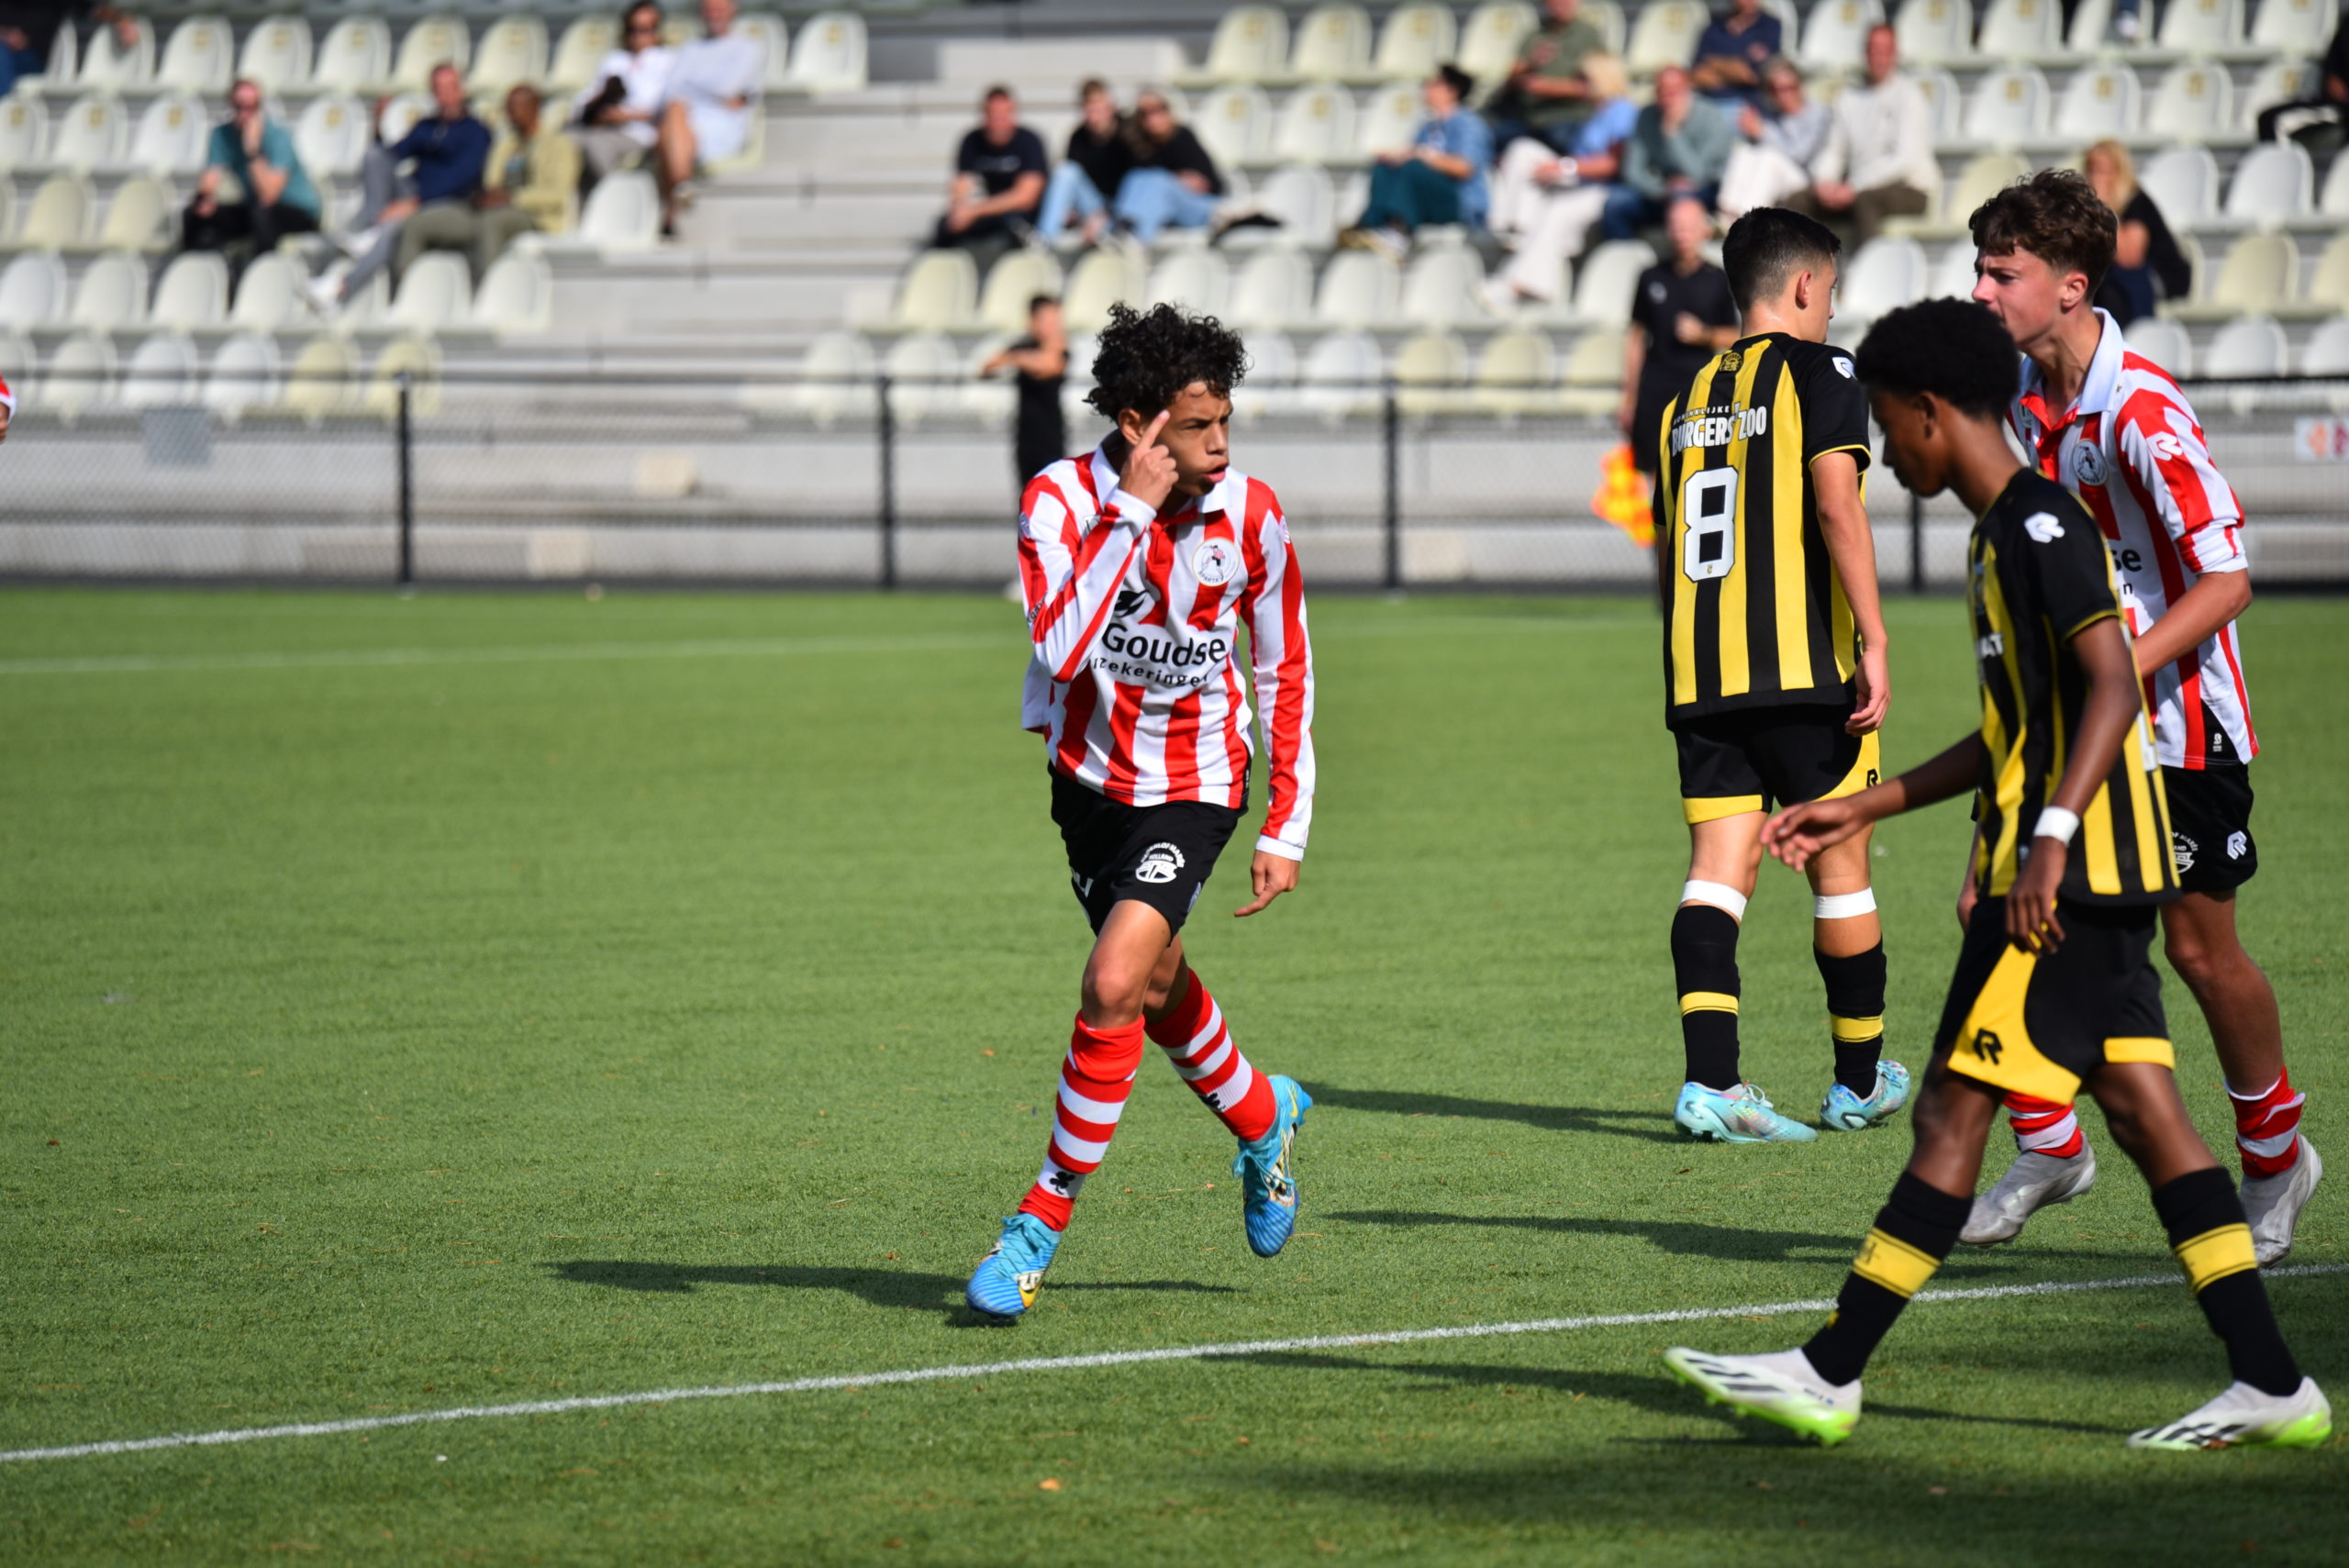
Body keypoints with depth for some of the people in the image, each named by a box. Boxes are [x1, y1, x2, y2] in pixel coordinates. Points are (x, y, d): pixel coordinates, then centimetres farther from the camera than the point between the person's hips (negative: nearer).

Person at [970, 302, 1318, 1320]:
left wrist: (1288, 828, -1)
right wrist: (1132, 511, -35)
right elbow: (1062, 651, -33)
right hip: (1090, 770, 2)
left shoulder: (1250, 514, -13)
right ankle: (1261, 1120, 49)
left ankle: (1043, 1219, -9)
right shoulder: (1062, 499, -18)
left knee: (1115, 983, -20)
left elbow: (1286, 673, 0)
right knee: (1156, 983, 19)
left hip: (1195, 784, -2)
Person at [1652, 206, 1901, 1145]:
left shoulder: (1691, 396, 18)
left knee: (1718, 870, -1)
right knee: (1840, 865, 7)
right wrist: (1874, 641, -15)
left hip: (1699, 676, 5)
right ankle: (1860, 1082, 17)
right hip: (1802, 667, -5)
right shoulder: (1816, 372, -2)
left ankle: (1711, 1079, -15)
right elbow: (1835, 507, -14)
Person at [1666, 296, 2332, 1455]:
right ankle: (2272, 1386, 3)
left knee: (1952, 1113, -7)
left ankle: (1827, 1377, -4)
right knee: (2143, 1112, 6)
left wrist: (2050, 836, -28)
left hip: (2069, 872, -10)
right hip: (2092, 880, 10)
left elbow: (2115, 684, -21)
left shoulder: (2040, 524, -12)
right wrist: (1868, 809, 26)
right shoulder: (2008, 530, 19)